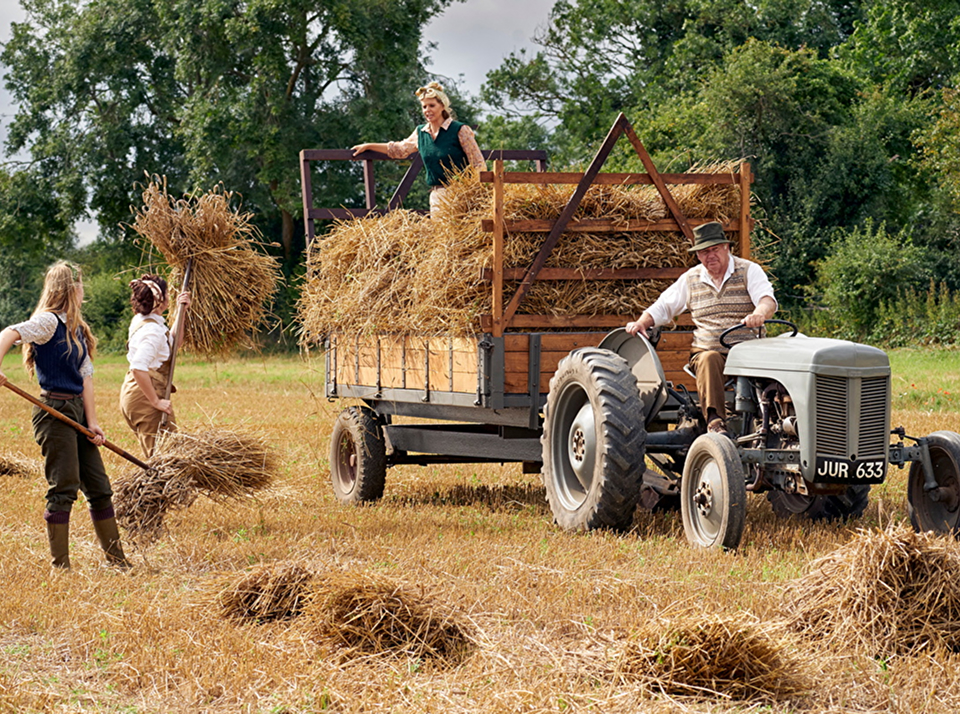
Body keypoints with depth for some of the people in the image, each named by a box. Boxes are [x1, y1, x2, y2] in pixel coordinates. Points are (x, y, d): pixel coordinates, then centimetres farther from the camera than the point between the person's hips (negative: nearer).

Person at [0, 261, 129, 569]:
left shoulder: (76, 329, 16)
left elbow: (85, 376, 10)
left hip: (77, 412, 9)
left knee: (99, 488, 11)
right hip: (55, 412, -9)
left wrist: (92, 422, 2)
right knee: (64, 490, -7)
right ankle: (60, 566, -2)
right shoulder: (49, 322, -10)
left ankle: (117, 560, 18)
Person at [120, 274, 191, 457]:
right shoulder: (153, 329, -19)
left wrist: (181, 312, 19)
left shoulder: (139, 320, 11)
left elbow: (172, 344, 26)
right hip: (144, 396, -10)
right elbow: (138, 367, -30)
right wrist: (156, 401, -25)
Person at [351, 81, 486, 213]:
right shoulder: (420, 133, 13)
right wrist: (367, 146, 34)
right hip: (437, 197, 5)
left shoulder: (460, 130, -4)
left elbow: (479, 165, -3)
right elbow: (399, 149, 30)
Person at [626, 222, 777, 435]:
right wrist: (642, 323, -1)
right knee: (709, 361, -35)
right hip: (705, 351, 1)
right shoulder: (691, 279, 13)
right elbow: (663, 307, 21)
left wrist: (759, 314, -39)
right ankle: (714, 420, -46)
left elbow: (768, 301, -14)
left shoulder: (749, 271, 4)